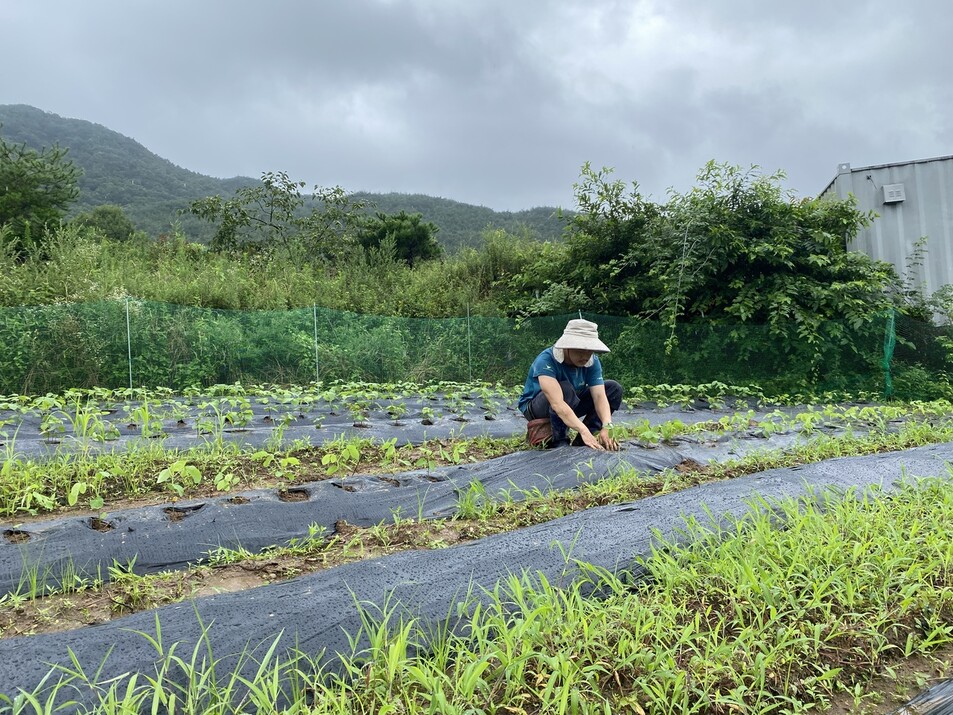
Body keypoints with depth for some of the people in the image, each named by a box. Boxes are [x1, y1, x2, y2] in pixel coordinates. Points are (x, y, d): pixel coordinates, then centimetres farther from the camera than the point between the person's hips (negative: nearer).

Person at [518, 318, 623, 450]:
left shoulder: (593, 362, -15)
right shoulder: (546, 360, -32)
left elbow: (600, 397, -24)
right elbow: (557, 403, -44)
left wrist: (607, 428, -43)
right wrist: (584, 431, -54)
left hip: (571, 405, 6)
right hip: (535, 407, -6)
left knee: (614, 388, -9)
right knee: (565, 389, -36)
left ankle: (582, 442, -13)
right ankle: (559, 441, -23)